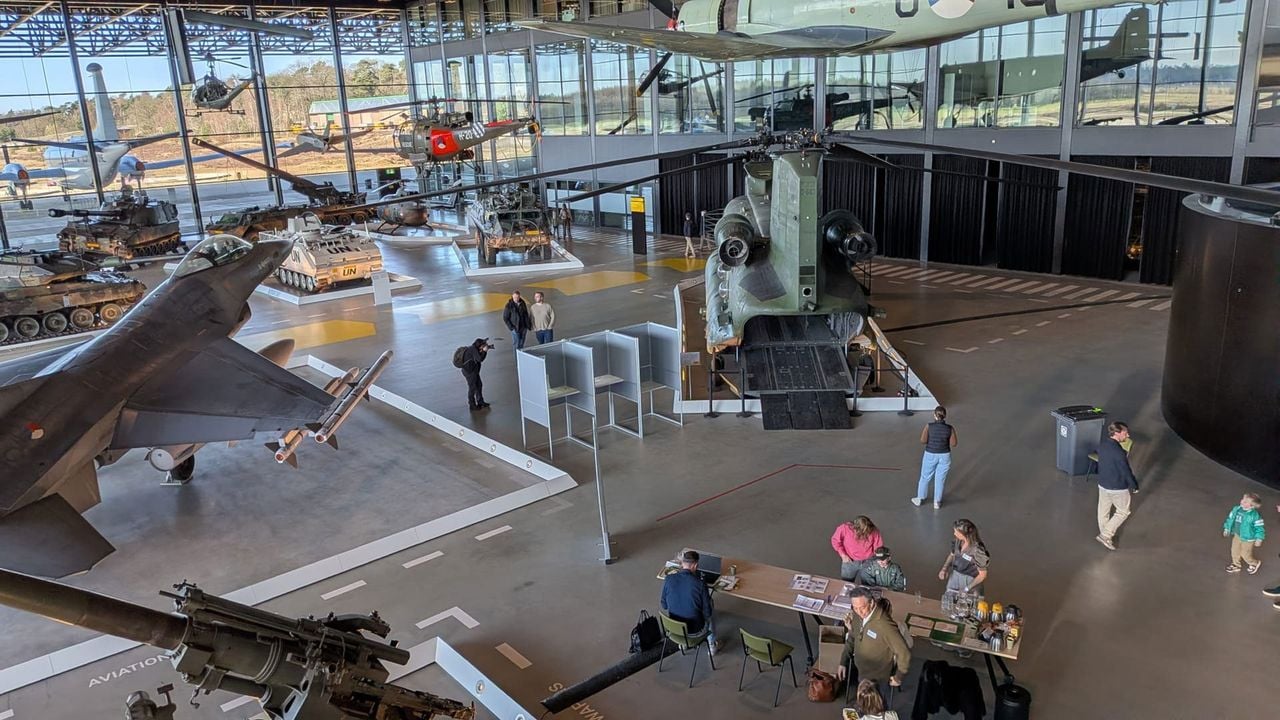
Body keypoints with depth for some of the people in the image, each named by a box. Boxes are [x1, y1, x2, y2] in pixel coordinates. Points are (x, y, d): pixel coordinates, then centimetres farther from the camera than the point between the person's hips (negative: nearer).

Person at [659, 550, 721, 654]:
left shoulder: (668, 579, -15)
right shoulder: (700, 584, -24)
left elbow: (664, 606, -1)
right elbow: (707, 612, -13)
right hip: (694, 629, -3)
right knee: (709, 613, 30)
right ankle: (712, 645, 44)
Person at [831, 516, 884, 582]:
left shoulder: (873, 531, -20)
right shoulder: (844, 529, -23)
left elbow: (879, 547, -8)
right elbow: (835, 541, -7)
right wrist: (843, 555, -12)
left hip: (868, 562, 0)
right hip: (849, 562, 0)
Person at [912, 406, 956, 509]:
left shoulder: (929, 426, -15)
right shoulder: (950, 428, -12)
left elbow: (922, 441, -16)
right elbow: (953, 444, -8)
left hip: (930, 455, -1)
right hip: (944, 456, 1)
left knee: (925, 477, 16)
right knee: (940, 479, 14)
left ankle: (919, 499, 30)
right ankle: (937, 502, 23)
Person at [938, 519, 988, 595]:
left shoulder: (977, 550, -30)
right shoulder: (957, 541, -13)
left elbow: (982, 575, -20)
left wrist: (967, 589, -19)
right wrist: (944, 569, -6)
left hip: (970, 581, -5)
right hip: (954, 577, 5)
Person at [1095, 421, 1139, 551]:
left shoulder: (1101, 446, -6)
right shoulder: (1119, 452, -30)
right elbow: (1126, 472, -20)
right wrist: (1134, 486, -6)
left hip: (1102, 484, 7)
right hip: (1118, 488, -7)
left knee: (1103, 511, 21)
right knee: (1123, 512, 14)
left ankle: (1104, 534, 38)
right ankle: (1105, 535, 12)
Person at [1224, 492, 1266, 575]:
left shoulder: (1255, 515, -27)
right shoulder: (1236, 510, -11)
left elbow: (1260, 527, -18)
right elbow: (1230, 518, 5)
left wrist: (1259, 539, -14)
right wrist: (1227, 529, 11)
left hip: (1248, 538, -6)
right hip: (1237, 535, 6)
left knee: (1245, 554, 9)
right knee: (1235, 551, 19)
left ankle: (1254, 564, 39)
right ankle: (1236, 565, 41)